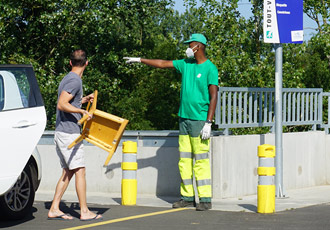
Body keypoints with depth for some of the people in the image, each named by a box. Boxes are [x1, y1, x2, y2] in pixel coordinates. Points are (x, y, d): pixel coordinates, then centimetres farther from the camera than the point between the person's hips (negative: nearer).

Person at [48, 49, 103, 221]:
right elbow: (62, 105, -23)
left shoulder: (67, 79, 16)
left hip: (61, 133, 10)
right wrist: (83, 112, -23)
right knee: (80, 171, -5)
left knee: (68, 172, 11)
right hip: (69, 133, -10)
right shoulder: (75, 80, -13)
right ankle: (84, 212, -2)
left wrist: (83, 100, 26)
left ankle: (54, 209, 9)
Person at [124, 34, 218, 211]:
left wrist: (208, 123, -16)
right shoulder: (186, 64, 13)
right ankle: (187, 197, 11)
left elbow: (214, 96, -11)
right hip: (184, 118, 7)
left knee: (201, 160, -9)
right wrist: (140, 60, 21)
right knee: (184, 160, 6)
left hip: (200, 119, -7)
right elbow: (163, 63, 22)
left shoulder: (210, 69, -7)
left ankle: (205, 199, -6)